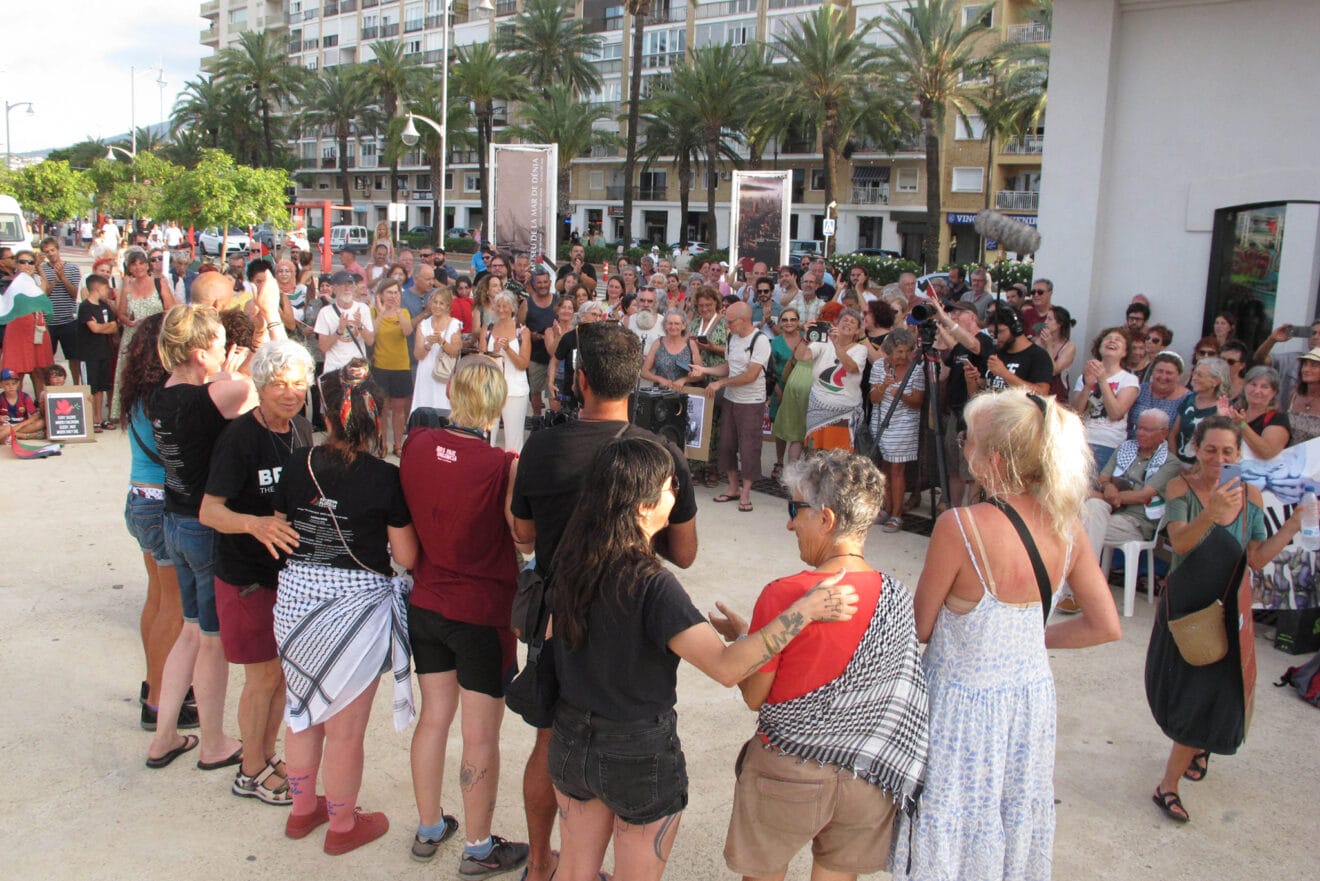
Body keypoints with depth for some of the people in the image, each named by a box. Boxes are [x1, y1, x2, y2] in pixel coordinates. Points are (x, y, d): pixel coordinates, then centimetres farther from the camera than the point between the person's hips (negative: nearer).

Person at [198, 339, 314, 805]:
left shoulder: (301, 429, 0)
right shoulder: (240, 436, -20)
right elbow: (209, 510, -24)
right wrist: (253, 524, -40)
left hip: (291, 569, 7)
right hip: (247, 576, -6)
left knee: (285, 669, 17)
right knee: (264, 675, 5)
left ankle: (267, 754, 36)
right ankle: (252, 772, 25)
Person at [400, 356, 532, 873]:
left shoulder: (416, 444, -7)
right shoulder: (501, 466, -23)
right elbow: (527, 540, -13)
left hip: (425, 605, 5)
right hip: (482, 614, -5)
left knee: (434, 715, 20)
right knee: (481, 734, 9)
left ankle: (428, 829, 36)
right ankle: (478, 848, 24)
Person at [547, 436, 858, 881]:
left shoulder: (570, 560, -9)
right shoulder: (651, 585, -29)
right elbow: (726, 667, -36)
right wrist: (805, 609, -32)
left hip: (571, 740, 6)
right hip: (639, 753, -5)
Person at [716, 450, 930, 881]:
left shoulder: (782, 595, -21)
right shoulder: (898, 597, -7)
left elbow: (753, 696, -11)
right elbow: (901, 695, 4)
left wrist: (738, 636, 6)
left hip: (789, 776, -4)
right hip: (870, 778, 4)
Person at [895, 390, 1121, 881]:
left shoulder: (959, 526, -26)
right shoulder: (1066, 527, -8)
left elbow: (919, 629, -15)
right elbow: (1105, 627, -1)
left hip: (967, 701, -5)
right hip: (1033, 695, 6)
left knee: (952, 842, 14)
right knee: (1016, 828, 26)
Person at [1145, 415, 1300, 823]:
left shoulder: (1251, 495, -4)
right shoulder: (1182, 487, -13)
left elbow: (1257, 559, -2)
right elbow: (1179, 543, -27)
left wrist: (1292, 527, -12)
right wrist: (1211, 511, -42)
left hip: (1228, 607, 2)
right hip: (1185, 603, -2)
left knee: (1210, 694, 7)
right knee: (1183, 688, 11)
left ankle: (1168, 786, 24)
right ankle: (1198, 746, 40)